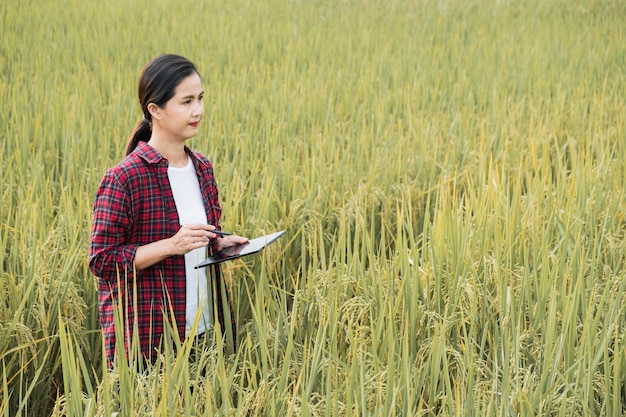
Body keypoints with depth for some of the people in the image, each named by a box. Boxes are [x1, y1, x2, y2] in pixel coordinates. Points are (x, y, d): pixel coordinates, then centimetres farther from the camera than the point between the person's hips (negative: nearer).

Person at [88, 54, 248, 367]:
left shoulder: (202, 169, 7)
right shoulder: (123, 179, -14)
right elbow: (102, 261, -14)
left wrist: (221, 244, 0)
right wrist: (171, 246, -23)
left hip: (204, 330, 6)